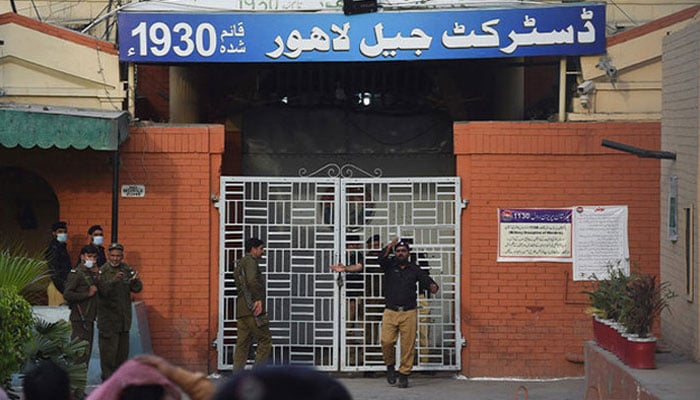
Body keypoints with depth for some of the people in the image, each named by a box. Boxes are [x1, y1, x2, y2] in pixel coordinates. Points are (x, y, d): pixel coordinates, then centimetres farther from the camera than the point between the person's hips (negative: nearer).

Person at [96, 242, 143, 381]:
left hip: (124, 317, 5)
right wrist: (114, 281, -37)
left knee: (123, 350, 10)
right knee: (109, 349, -6)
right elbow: (103, 291, -20)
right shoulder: (103, 271, -7)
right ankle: (107, 378, 0)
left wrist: (134, 280, -20)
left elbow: (137, 289, 2)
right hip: (108, 317, -5)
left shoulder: (127, 270, 7)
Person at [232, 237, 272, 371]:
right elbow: (252, 280, -23)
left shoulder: (240, 264, 25)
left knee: (243, 344, 6)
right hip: (253, 310, -9)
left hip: (241, 311, 9)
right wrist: (259, 299, -19)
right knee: (265, 340, -4)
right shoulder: (250, 261, -5)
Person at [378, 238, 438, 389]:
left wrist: (433, 286, -25)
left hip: (409, 313, 0)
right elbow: (382, 259, -12)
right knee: (386, 341, -12)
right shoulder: (389, 266, 9)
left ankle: (404, 374, 6)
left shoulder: (414, 269, 11)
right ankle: (390, 366, 13)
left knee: (408, 345, -3)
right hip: (390, 312, 0)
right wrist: (389, 247, -31)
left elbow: (426, 279, -1)